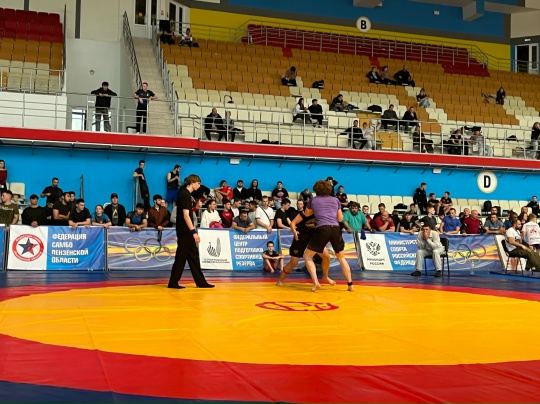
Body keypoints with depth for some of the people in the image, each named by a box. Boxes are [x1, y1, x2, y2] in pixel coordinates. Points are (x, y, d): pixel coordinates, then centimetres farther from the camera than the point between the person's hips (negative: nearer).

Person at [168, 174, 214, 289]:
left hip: (186, 232, 10)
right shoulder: (185, 195, -15)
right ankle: (173, 282, 4)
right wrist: (194, 232, -24)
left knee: (193, 256, 9)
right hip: (184, 232, -10)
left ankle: (200, 282, 12)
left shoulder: (185, 194, 15)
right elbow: (186, 215, -22)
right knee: (181, 257, -3)